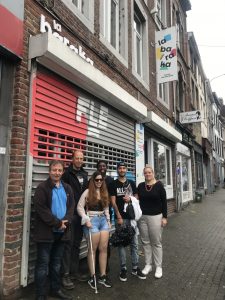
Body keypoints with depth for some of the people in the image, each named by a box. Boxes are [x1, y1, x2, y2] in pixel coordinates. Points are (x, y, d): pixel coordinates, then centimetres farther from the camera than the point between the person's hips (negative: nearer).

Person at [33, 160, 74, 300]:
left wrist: (65, 222, -12)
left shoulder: (67, 188, 9)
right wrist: (57, 223, -17)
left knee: (57, 263, 18)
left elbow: (71, 207, 6)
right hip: (46, 232, -5)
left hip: (62, 232, 5)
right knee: (43, 264, 5)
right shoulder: (42, 188, -9)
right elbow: (41, 209, -16)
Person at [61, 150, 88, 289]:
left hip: (81, 214, 6)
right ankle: (66, 274, 13)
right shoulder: (67, 173, -8)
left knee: (77, 244, 15)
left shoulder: (84, 174, 12)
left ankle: (75, 271, 28)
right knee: (68, 244, 0)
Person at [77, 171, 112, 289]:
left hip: (103, 220, 5)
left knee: (104, 248, 5)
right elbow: (80, 207, -7)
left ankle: (103, 276, 17)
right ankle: (92, 277, 15)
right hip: (92, 220, -5)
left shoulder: (104, 192, 12)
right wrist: (86, 220, -13)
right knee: (93, 249, 2)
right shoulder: (87, 192, -5)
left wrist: (108, 220, 12)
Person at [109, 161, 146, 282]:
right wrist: (119, 216, -11)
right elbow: (113, 201, -5)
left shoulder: (131, 183, 10)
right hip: (121, 217, -3)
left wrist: (130, 198, -8)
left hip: (132, 216, 4)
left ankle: (135, 268, 21)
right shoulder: (114, 184, -1)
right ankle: (123, 268, 15)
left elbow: (136, 197, 15)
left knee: (134, 243, 8)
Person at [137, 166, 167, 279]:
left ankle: (158, 266, 19)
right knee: (145, 242, 10)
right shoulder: (140, 186, 4)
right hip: (142, 217, 3)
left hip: (155, 217, -3)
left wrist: (164, 217, -6)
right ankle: (148, 264, 25)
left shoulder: (159, 185, -5)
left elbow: (164, 201, -4)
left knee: (156, 242, 5)